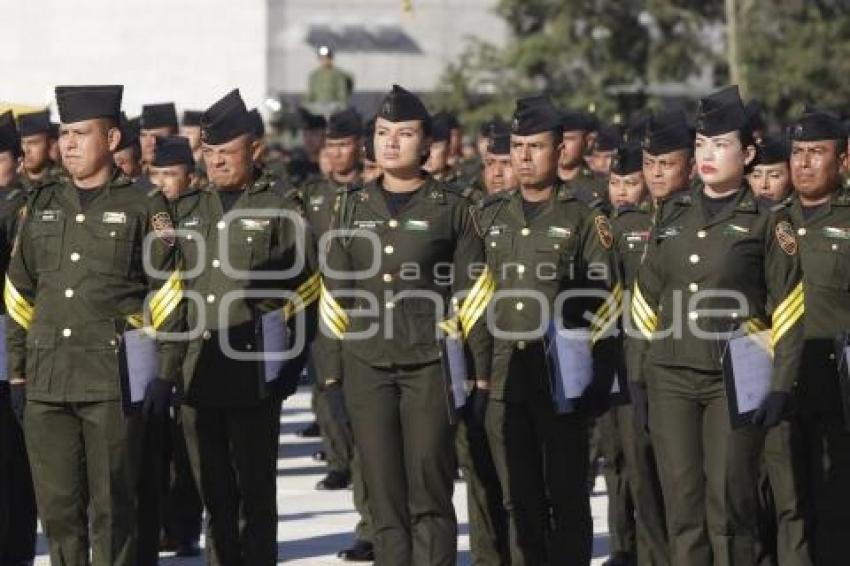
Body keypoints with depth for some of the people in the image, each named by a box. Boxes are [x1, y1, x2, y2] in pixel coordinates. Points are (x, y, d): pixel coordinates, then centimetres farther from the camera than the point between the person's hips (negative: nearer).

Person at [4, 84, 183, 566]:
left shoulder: (143, 208, 1)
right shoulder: (42, 205, 14)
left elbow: (169, 299, -1)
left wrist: (164, 375, -7)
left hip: (114, 381, -4)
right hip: (46, 382, 4)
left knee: (112, 507, -1)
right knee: (57, 506, 5)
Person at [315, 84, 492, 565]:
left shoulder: (451, 209, 3)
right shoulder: (353, 207, 11)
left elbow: (473, 294, 1)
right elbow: (336, 294, 12)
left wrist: (481, 368, -4)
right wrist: (331, 370, 8)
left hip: (431, 363, -3)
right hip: (368, 366, 3)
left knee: (429, 494, -4)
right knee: (384, 494, 3)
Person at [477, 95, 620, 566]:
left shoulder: (584, 218, -1)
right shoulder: (489, 215, 12)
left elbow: (606, 299, -2)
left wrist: (597, 378, -8)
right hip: (503, 377, 4)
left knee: (566, 492, 1)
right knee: (519, 496, 7)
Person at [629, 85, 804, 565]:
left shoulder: (767, 222, -1)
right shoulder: (674, 215, 12)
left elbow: (789, 311, -3)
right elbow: (648, 297, 15)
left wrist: (781, 387, -10)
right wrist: (640, 375, 10)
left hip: (736, 382, -4)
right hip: (671, 380, 4)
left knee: (729, 504, -4)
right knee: (683, 504, 3)